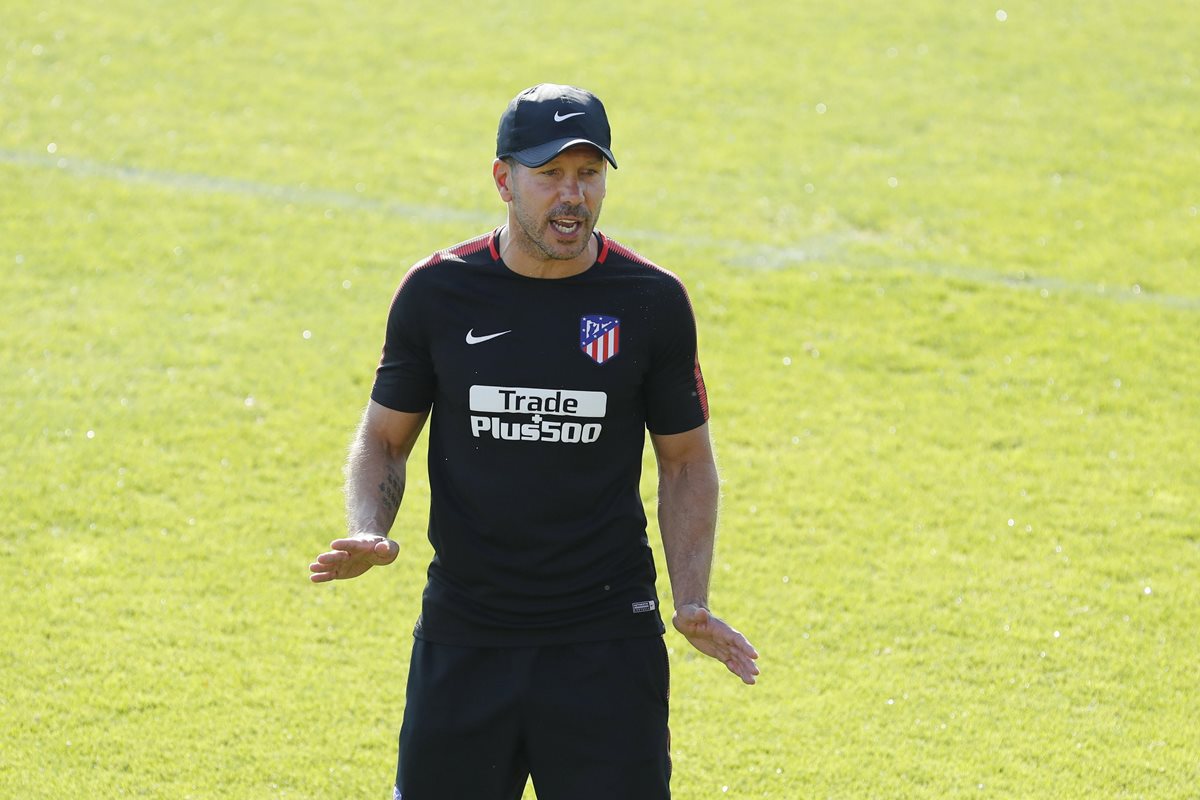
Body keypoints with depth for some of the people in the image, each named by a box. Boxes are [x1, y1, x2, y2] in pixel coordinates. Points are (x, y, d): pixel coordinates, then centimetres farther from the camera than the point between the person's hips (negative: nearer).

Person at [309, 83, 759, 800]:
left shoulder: (652, 302, -2)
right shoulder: (437, 291, -1)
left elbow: (686, 460, 7)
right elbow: (385, 438, 9)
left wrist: (692, 602, -6)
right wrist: (369, 536, -10)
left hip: (607, 639, -1)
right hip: (462, 633, 1)